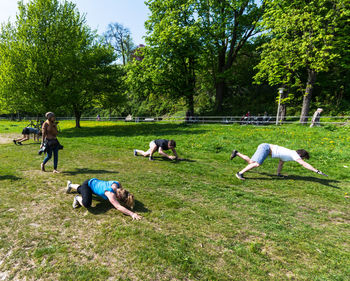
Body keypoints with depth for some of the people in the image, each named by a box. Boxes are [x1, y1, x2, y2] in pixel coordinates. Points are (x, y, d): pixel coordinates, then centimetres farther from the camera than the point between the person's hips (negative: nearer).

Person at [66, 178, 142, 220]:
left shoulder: (118, 184, -25)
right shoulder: (110, 193, -42)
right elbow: (118, 207, -51)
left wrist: (130, 198, -13)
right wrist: (132, 214, -58)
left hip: (94, 182, 7)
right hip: (87, 184, -7)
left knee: (81, 190, 38)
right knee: (86, 204, -33)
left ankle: (70, 185, 66)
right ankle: (78, 198, -1)